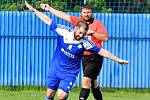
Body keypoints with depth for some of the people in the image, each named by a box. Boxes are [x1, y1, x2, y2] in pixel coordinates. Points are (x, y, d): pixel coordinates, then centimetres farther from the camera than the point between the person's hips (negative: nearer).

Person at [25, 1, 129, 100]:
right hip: (55, 69, 2)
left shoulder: (85, 42, -15)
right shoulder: (64, 31, -13)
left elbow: (101, 51, -11)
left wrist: (118, 60, -11)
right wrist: (34, 10, 0)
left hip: (69, 73, -2)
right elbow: (49, 21, -3)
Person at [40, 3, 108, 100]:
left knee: (86, 80, -17)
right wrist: (49, 8, 15)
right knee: (93, 82, 13)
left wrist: (92, 32, -20)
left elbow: (105, 38, -12)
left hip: (95, 57, -6)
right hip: (84, 57, 6)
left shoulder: (97, 23, -5)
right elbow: (64, 15, 13)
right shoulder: (78, 21, 9)